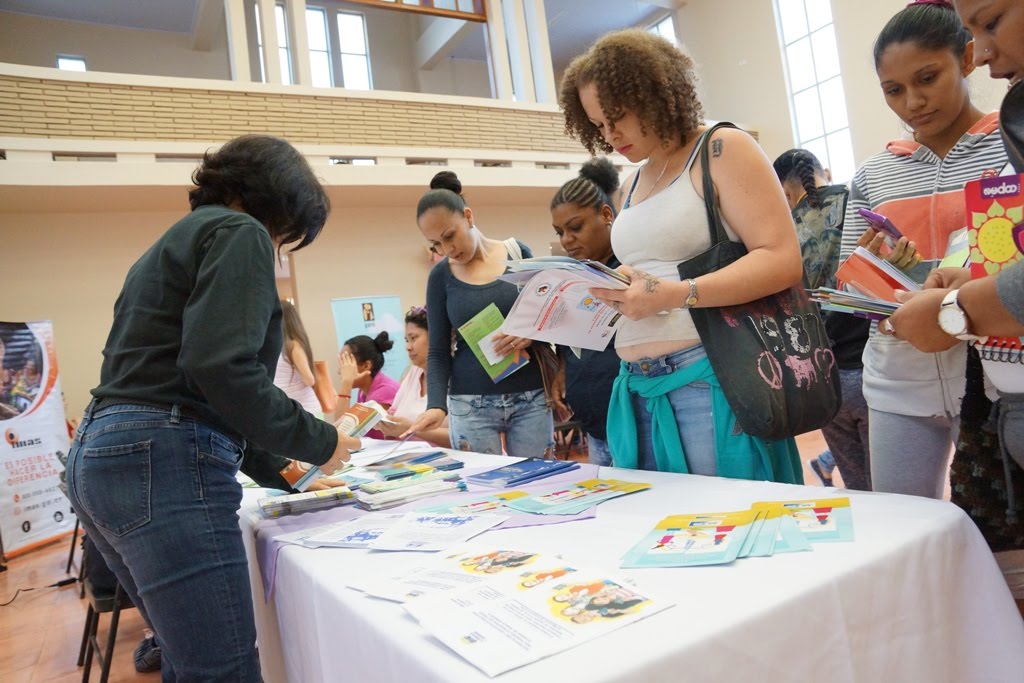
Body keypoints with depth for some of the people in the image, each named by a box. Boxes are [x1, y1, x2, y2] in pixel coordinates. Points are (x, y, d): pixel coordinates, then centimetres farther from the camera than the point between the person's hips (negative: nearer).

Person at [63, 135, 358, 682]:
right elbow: (222, 366, -19)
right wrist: (317, 442, -7)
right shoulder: (239, 233, -3)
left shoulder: (177, 239, 25)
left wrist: (274, 465, 26)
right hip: (162, 465, -10)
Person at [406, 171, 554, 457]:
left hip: (531, 398, 0)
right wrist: (436, 404, -14)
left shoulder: (518, 253, 0)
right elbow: (438, 352, 1)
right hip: (470, 404, 0)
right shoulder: (441, 276, 1)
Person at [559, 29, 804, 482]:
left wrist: (676, 295, -22)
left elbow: (782, 260, -12)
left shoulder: (722, 150, -3)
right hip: (639, 388, 7)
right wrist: (607, 293, 2)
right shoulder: (634, 184, 18)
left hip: (711, 378, -6)